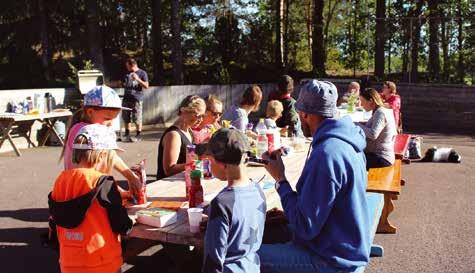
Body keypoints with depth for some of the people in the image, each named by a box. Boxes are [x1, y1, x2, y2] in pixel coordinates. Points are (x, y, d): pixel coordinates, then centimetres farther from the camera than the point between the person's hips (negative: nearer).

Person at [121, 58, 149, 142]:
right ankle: (127, 134, 20)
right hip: (126, 99, 6)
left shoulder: (142, 73, -1)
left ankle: (138, 135, 6)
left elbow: (146, 86, -8)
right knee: (126, 118, 8)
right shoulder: (127, 73, 16)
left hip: (137, 99, -6)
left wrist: (137, 79, -17)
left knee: (137, 119, -4)